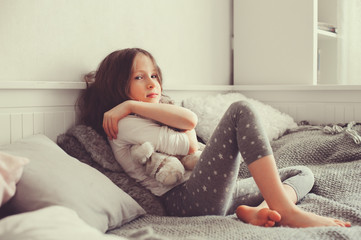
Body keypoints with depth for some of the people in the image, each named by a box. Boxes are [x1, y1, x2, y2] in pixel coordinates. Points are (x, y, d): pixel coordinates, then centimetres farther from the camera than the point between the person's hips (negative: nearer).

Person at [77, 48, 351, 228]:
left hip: (219, 192, 9)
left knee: (303, 173, 11)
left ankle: (258, 210, -24)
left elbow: (191, 120, 4)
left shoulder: (152, 116, 29)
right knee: (241, 111, -19)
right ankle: (287, 212, -29)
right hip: (187, 198, -9)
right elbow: (189, 144, -8)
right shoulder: (123, 124, 0)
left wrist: (131, 105, 4)